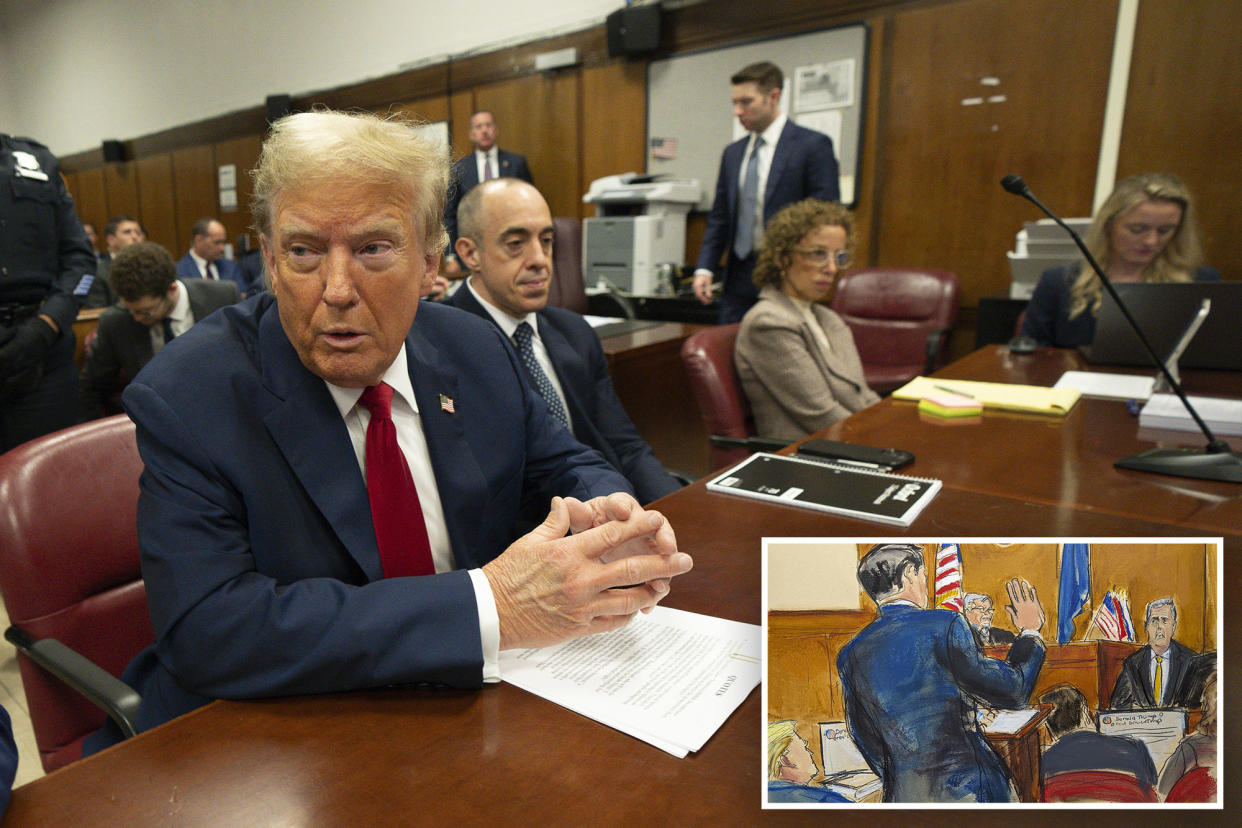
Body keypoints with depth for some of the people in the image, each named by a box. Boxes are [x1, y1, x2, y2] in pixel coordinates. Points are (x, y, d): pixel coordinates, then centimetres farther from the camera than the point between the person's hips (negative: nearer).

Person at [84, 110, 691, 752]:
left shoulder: (475, 351, -1)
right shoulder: (182, 399, -14)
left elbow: (566, 468, 8)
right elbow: (206, 628, -25)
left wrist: (612, 519, -17)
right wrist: (490, 608, -32)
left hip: (459, 705, 4)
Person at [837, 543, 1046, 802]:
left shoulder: (850, 655, 0)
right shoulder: (945, 624, -13)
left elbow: (867, 742, 8)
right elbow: (1012, 692, -4)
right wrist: (1030, 631, 10)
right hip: (969, 787, -4)